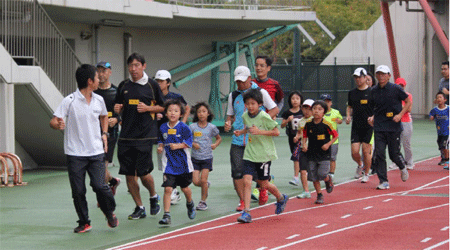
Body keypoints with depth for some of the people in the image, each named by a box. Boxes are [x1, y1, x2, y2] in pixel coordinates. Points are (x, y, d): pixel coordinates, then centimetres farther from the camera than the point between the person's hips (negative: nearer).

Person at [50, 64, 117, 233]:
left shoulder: (99, 100, 7)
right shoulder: (70, 101, -8)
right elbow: (53, 121, -10)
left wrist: (104, 134, 14)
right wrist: (58, 125, -33)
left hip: (96, 151, 2)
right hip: (75, 153, -2)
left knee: (100, 186, -9)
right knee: (78, 191, 0)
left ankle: (110, 213, 16)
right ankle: (84, 222, 15)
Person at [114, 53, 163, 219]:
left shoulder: (152, 85, 1)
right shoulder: (123, 86, 11)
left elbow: (162, 107, 5)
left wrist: (148, 108, -11)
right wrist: (117, 109, -2)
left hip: (145, 135, -4)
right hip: (126, 135, 4)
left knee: (143, 173, -10)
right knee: (129, 174, 3)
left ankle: (154, 197, 20)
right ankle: (139, 208, 16)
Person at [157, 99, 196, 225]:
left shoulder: (183, 128, -8)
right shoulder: (163, 128, 3)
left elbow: (188, 143, -8)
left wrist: (178, 146, -22)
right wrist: (160, 147, -4)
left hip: (183, 163, -1)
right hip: (169, 164, 1)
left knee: (185, 188, 15)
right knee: (167, 188, -10)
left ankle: (190, 203, 48)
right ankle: (166, 215, -9)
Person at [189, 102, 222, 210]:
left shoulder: (211, 127, -1)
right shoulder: (192, 127, -3)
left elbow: (219, 138, 13)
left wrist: (215, 144, -7)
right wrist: (192, 144, -14)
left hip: (207, 157, -1)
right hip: (195, 157, 1)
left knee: (203, 180, -8)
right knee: (196, 181, -4)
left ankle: (203, 201, 9)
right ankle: (206, 185, 30)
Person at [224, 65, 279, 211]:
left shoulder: (260, 92, 1)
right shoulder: (233, 95, 11)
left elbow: (275, 109, 4)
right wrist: (228, 123, -2)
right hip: (238, 140, 3)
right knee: (237, 171, -7)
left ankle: (262, 190, 34)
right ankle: (242, 201, 4)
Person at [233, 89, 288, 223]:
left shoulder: (264, 117, -15)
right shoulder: (245, 116, 2)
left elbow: (276, 132, -12)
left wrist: (260, 131, -23)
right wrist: (241, 132, 2)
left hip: (264, 155, -4)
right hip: (249, 155, 4)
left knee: (263, 184, 6)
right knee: (247, 181, -11)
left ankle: (281, 198, 36)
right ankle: (246, 212, -9)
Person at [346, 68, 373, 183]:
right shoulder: (352, 93, 9)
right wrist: (348, 116, 4)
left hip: (368, 126, -3)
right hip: (356, 126, 3)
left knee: (366, 151, -2)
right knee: (354, 152, -3)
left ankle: (366, 174, 15)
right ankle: (360, 165, 29)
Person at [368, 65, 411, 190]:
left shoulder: (395, 89, -6)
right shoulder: (374, 91, 6)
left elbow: (408, 102, 2)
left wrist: (400, 115, -10)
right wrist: (373, 117, 2)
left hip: (394, 127, -3)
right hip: (379, 127, 3)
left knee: (394, 154, 2)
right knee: (379, 154, -6)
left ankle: (403, 168, 36)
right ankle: (383, 181, 0)